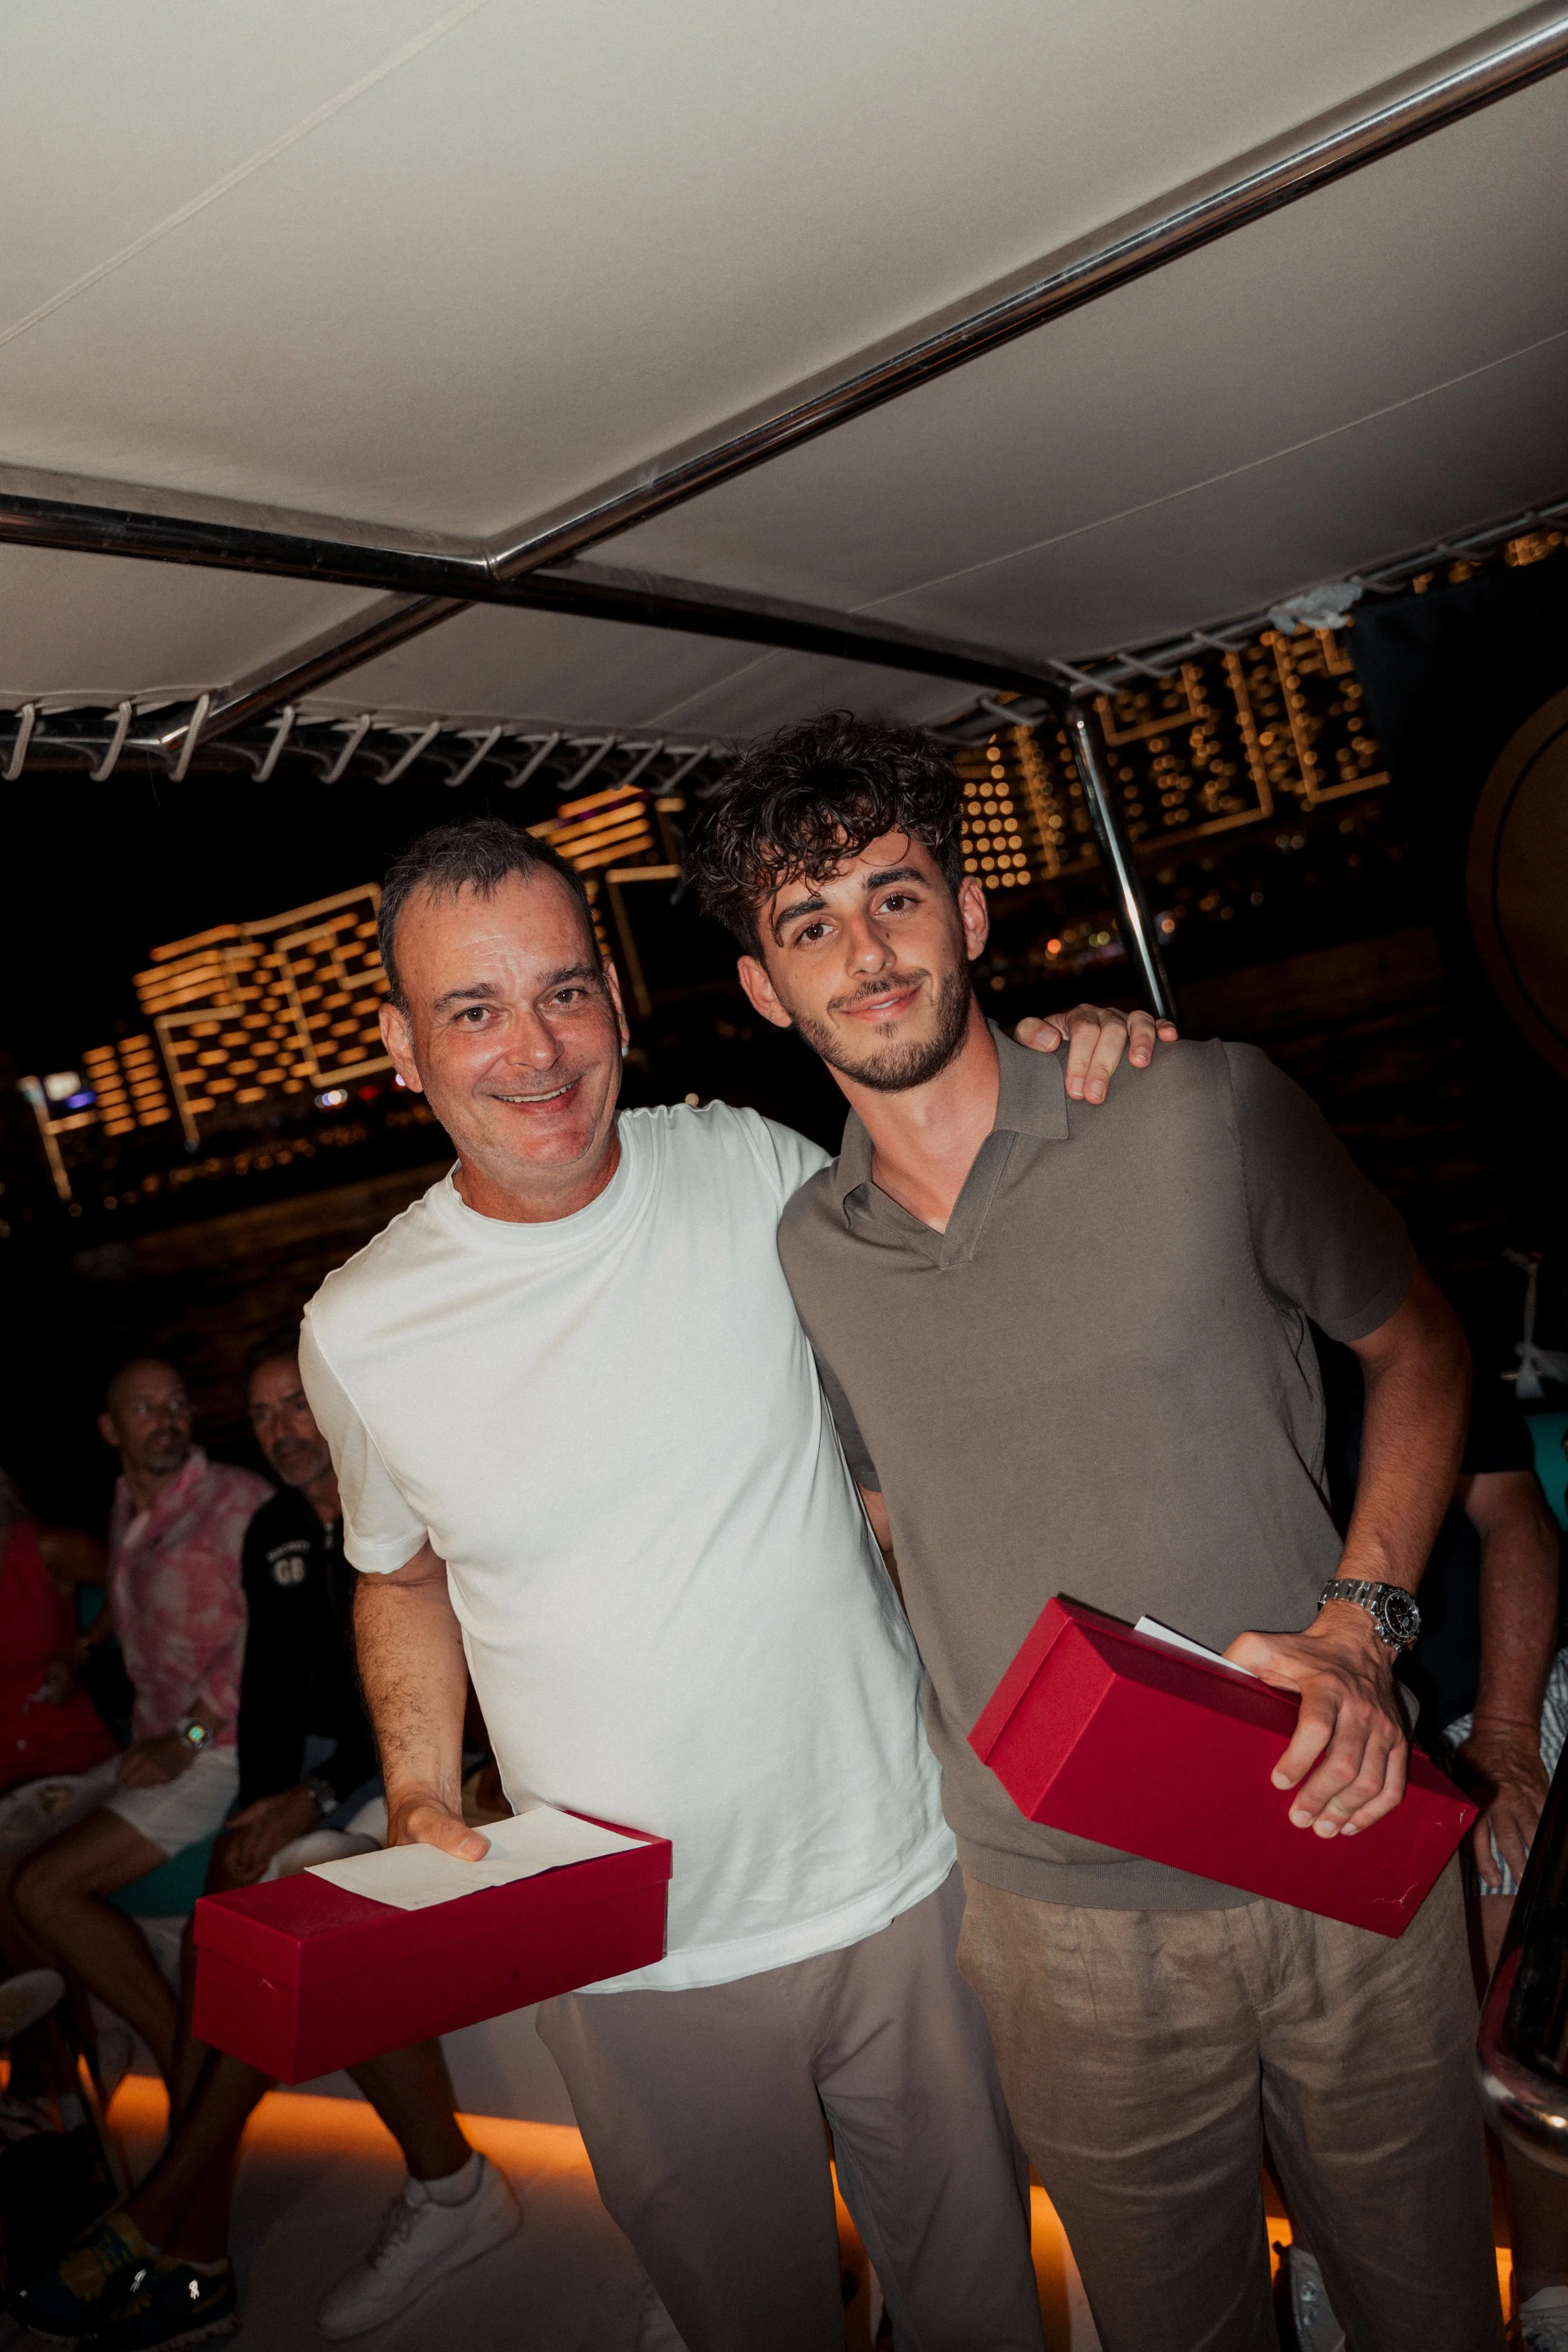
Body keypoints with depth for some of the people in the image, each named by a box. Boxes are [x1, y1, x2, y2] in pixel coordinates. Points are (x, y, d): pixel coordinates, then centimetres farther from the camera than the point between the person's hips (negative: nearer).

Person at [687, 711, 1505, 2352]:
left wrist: (1355, 1632, -11)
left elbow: (1417, 1342, 2)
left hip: (1339, 1852, -1)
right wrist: (984, 1756, 0)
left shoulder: (1206, 1118, -11)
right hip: (1067, 1922, 2)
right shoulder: (799, 1258, -3)